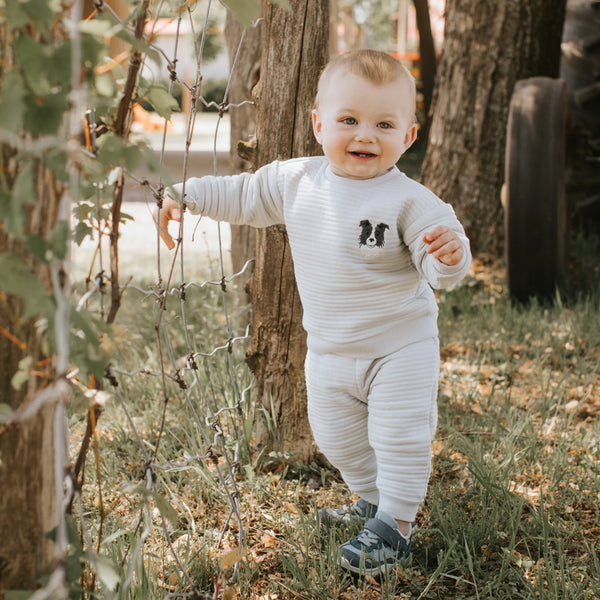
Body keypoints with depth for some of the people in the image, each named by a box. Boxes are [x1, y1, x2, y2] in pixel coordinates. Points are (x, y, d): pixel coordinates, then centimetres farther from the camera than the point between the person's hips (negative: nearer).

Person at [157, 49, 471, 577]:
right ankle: (371, 500, 41)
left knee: (400, 439, 0)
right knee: (337, 438, 19)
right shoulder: (295, 181, -6)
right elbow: (244, 195, 10)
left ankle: (395, 524, 17)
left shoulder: (410, 201, -20)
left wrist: (449, 255, -44)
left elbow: (440, 270, -21)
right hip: (329, 351, 6)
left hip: (401, 346, -5)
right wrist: (185, 194, 5)